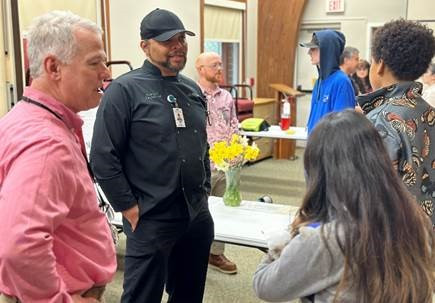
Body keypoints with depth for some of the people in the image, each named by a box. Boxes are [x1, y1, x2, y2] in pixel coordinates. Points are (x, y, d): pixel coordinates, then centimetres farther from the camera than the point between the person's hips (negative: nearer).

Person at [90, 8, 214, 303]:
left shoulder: (192, 89, 10)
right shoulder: (125, 89, -10)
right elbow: (103, 157, -14)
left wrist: (205, 193, 14)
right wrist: (130, 209, -13)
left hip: (198, 215, 6)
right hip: (151, 219, -6)